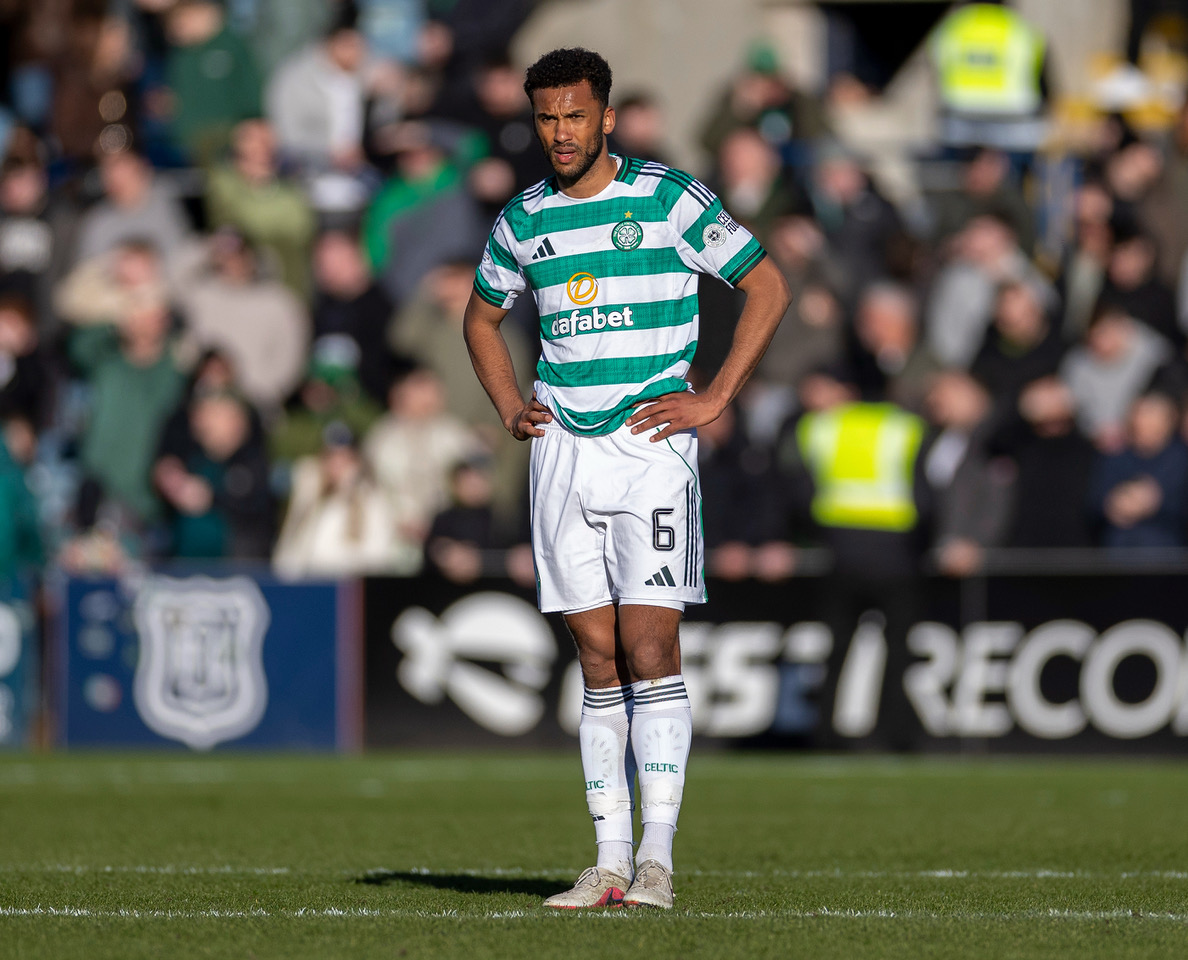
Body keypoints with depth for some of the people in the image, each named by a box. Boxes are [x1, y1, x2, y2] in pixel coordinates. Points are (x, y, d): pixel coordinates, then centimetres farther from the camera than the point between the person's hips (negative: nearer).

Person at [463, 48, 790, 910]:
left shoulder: (669, 199, -4)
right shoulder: (524, 220, 11)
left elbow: (768, 287, 0)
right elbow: (482, 316, 28)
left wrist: (714, 400, -5)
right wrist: (510, 409, 13)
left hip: (651, 445, -4)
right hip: (563, 450, 4)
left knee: (650, 650, -10)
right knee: (599, 660, 4)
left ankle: (657, 860, -10)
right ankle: (609, 862, 5)